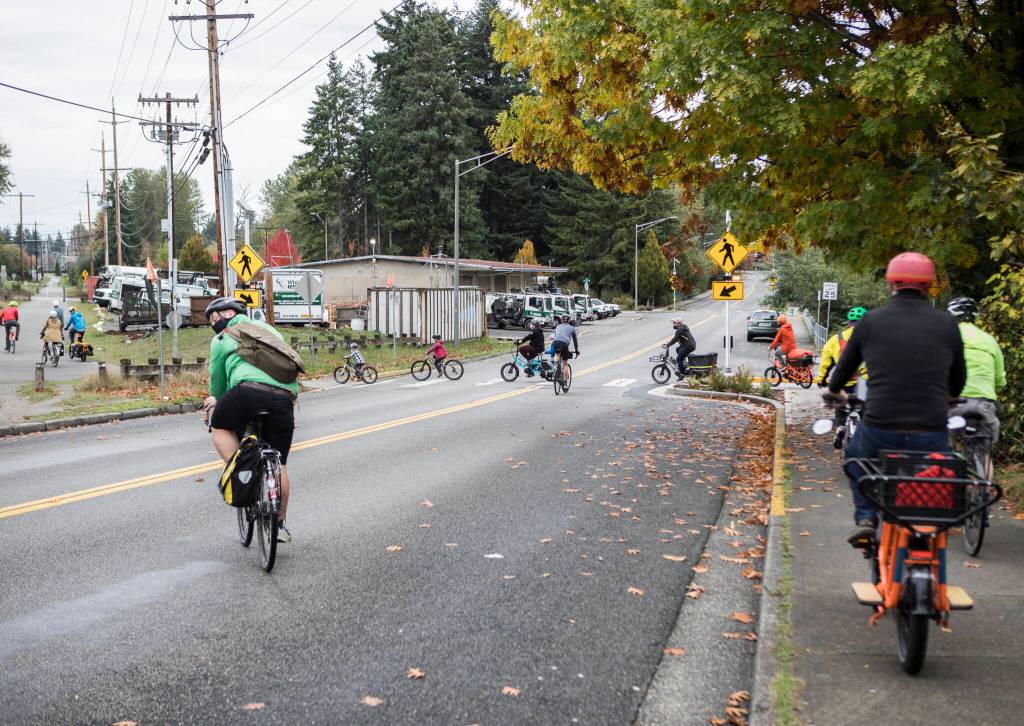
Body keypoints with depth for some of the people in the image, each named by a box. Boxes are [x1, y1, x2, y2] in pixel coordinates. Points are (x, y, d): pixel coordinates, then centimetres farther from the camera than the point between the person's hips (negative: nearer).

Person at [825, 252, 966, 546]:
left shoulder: (871, 321, 1)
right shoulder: (946, 324, 4)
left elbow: (845, 365, 15)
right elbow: (958, 381, 17)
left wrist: (834, 391, 37)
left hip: (880, 432, -1)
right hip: (931, 438, 1)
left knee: (856, 456, 31)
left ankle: (865, 519, 16)